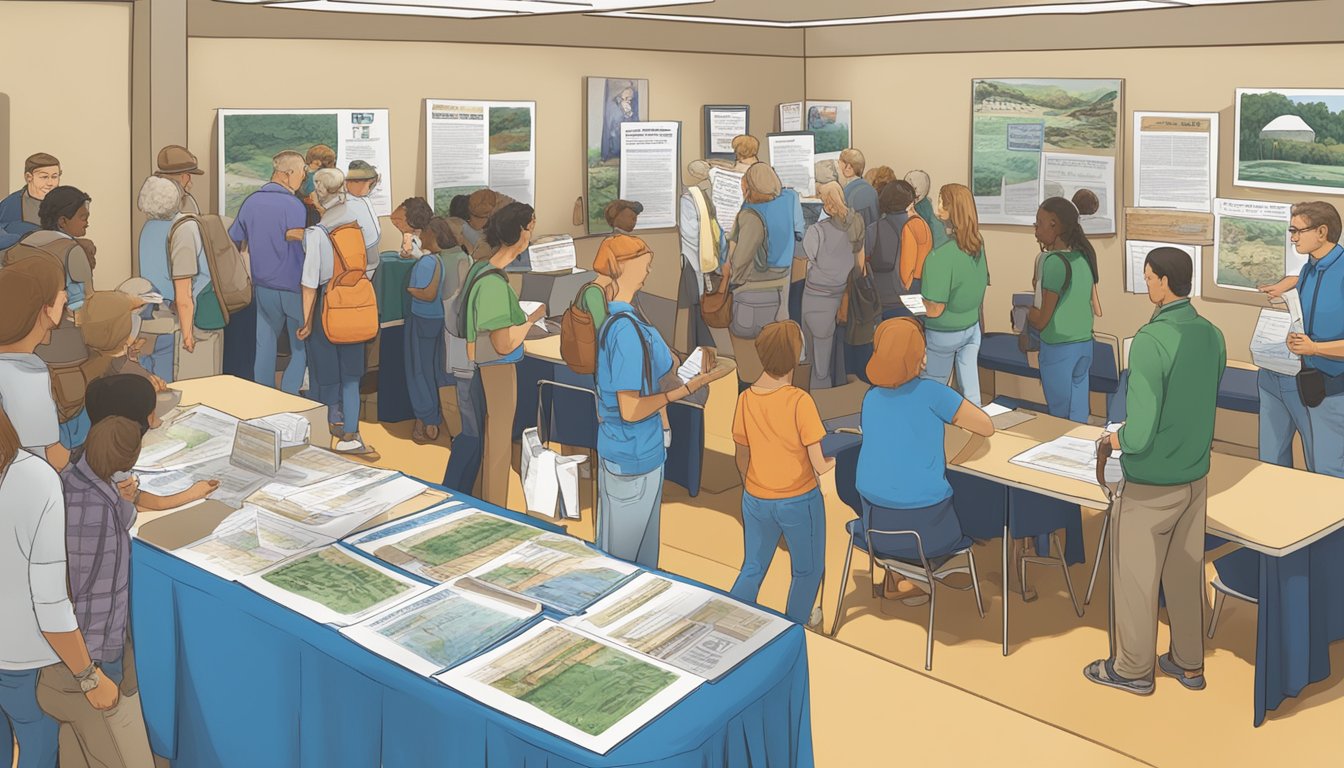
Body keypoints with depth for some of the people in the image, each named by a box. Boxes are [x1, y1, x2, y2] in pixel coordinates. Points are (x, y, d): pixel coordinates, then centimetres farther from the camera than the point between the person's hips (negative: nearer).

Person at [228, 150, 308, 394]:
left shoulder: (251, 202, 4)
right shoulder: (294, 206, -16)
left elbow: (233, 244, 11)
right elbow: (296, 241, -23)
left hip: (262, 288, 6)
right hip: (293, 289, -6)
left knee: (264, 347, 14)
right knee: (301, 350, 7)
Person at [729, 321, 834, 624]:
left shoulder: (746, 399, -9)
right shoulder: (800, 402, -24)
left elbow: (742, 459, 2)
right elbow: (821, 466, -21)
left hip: (756, 501, 4)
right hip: (799, 502, -4)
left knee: (752, 569, 22)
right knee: (808, 570, 23)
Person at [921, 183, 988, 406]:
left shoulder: (940, 256, -29)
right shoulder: (978, 247, -6)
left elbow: (934, 310, -25)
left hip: (943, 334, -6)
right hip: (972, 327, 6)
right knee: (970, 385, 16)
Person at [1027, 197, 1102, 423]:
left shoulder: (1053, 261, -17)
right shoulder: (1084, 256, 4)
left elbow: (1041, 321, -15)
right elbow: (1097, 310, 13)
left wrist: (1026, 311, 6)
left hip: (1058, 348, -7)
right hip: (1084, 345, 7)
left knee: (1060, 418, 3)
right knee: (1078, 415, 13)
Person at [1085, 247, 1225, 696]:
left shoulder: (1150, 341, -25)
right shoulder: (1212, 335, -1)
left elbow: (1140, 433, -27)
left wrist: (1111, 441, -7)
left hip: (1150, 485, -7)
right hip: (1195, 477, 7)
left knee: (1135, 577, 10)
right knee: (1186, 572, 19)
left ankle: (1133, 669, 24)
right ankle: (1189, 663, 33)